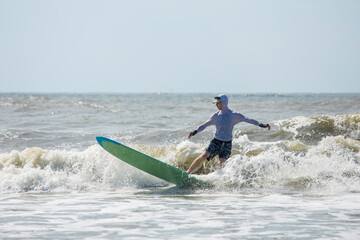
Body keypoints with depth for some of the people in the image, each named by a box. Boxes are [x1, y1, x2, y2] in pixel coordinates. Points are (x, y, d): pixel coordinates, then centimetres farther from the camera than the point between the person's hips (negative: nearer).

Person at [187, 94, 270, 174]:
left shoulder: (234, 115, -6)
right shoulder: (216, 115, 2)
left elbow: (248, 120, -11)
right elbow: (205, 125, 9)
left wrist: (261, 125, -19)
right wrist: (194, 132, 1)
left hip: (227, 144, -2)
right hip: (216, 141, 2)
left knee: (222, 165, -10)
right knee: (204, 155, -13)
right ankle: (188, 172, -7)